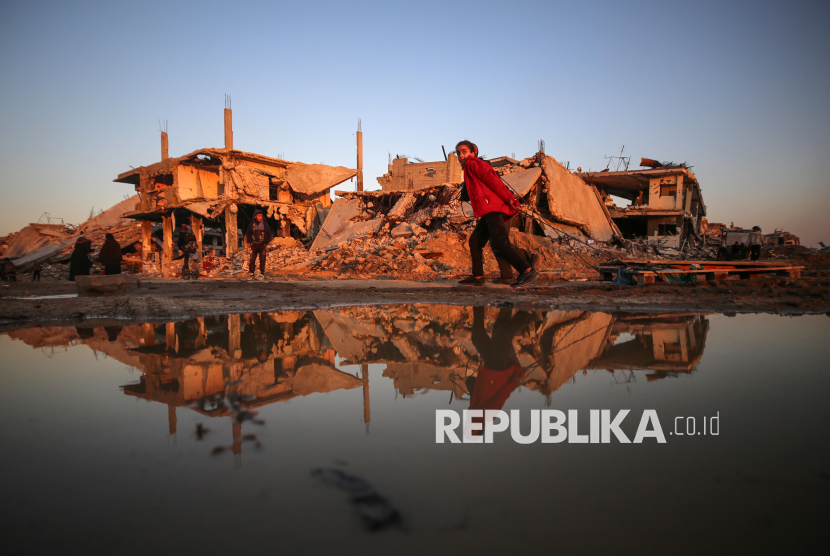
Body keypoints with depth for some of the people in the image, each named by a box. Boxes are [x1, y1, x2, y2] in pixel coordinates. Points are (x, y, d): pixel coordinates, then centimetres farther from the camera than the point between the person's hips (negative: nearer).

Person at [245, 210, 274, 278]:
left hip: (262, 245, -1)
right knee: (252, 259, -2)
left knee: (262, 260, -1)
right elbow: (248, 234, 12)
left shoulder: (265, 224, 1)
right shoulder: (251, 224, 2)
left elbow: (269, 234, 6)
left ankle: (262, 273, 6)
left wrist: (266, 243, 0)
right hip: (254, 245, 1)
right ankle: (251, 273, 7)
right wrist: (250, 242, 2)